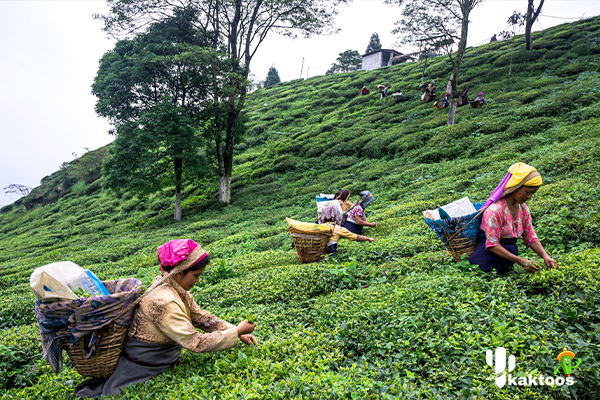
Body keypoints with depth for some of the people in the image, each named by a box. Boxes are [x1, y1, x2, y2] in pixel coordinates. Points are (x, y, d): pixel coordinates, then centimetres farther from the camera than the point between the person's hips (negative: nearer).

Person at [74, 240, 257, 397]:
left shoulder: (177, 289, -5)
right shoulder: (163, 302, -32)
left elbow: (202, 318, 0)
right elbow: (196, 343, -32)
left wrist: (237, 332, -8)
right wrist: (235, 332, -26)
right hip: (141, 370, -8)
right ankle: (91, 390, 23)